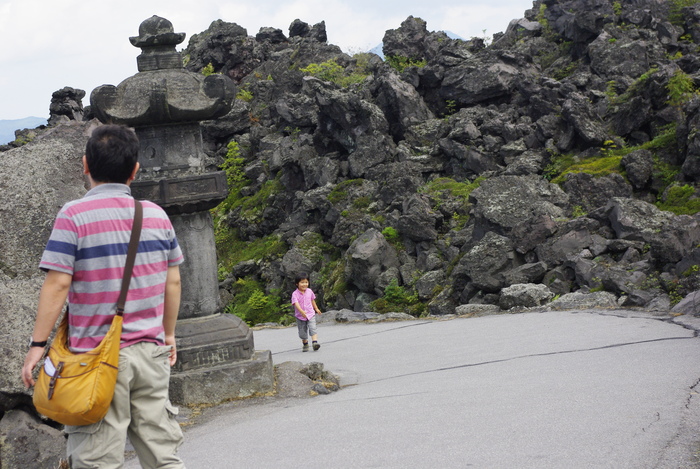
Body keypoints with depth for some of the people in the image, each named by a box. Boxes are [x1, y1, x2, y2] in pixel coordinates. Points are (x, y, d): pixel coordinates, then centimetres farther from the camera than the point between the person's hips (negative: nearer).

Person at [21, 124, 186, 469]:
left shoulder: (74, 215, -9)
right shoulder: (157, 215, 5)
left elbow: (57, 284, -12)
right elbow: (172, 281, 9)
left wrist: (37, 344, -5)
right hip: (150, 351, 5)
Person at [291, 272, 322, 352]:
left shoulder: (309, 291, 1)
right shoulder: (295, 294, -13)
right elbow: (296, 303, -27)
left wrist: (316, 308, 30)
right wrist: (302, 311, -42)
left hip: (311, 314, 1)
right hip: (300, 316, -1)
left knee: (312, 328, -18)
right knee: (302, 332, 8)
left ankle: (315, 342, -26)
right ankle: (305, 344, 28)